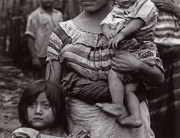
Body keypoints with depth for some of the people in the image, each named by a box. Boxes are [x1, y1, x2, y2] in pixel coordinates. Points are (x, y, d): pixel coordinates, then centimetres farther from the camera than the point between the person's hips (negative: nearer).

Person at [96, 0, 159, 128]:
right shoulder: (116, 10, 17)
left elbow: (137, 22, -18)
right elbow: (105, 24, 9)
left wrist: (121, 34, -27)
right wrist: (108, 32, -15)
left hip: (140, 52, -7)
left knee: (114, 73, -21)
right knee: (128, 89, 0)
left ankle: (117, 107, -15)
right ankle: (135, 117, 2)